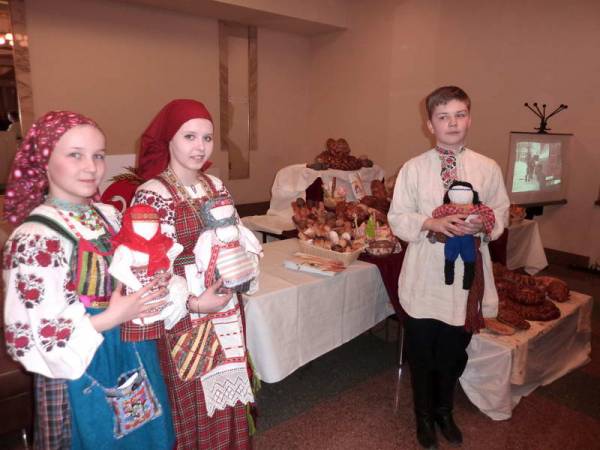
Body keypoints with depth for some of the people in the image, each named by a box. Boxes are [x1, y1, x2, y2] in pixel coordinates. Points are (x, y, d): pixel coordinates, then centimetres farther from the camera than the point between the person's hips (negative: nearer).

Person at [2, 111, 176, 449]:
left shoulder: (109, 216, 2)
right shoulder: (35, 238, -20)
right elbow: (29, 333, -19)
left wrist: (155, 285, -2)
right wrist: (111, 319, -19)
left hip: (135, 357, 7)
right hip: (81, 370, -7)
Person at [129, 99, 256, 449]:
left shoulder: (216, 186, 4)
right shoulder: (153, 194, -16)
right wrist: (194, 303, -17)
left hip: (224, 308, 6)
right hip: (182, 316, -6)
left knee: (226, 390, 20)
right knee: (192, 401, 12)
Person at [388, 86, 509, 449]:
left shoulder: (488, 169, -1)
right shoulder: (414, 168, -7)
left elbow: (502, 214, 5)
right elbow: (398, 218, -5)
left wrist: (484, 223, -17)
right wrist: (431, 223, -22)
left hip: (468, 274, 2)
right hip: (424, 277, -2)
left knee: (454, 353, 19)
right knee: (422, 354, 14)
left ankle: (444, 410, 48)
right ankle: (424, 416, 41)